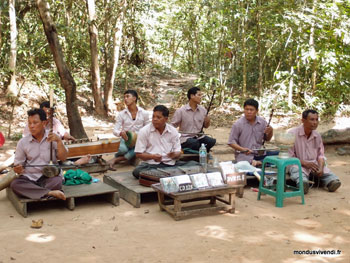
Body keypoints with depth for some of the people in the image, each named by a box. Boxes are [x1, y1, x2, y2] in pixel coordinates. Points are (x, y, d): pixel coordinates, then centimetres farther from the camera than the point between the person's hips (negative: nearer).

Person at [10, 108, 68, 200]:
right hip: (29, 178, 2)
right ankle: (50, 193, -34)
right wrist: (17, 169, -15)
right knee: (14, 184, -30)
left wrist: (59, 141, -18)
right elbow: (18, 164, 9)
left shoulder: (53, 137, 3)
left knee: (57, 181, -35)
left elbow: (63, 158, -4)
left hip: (49, 177, -2)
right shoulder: (23, 142, 5)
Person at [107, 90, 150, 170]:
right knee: (122, 149, -36)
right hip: (126, 139, 0)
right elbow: (115, 130, -3)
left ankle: (115, 160, -22)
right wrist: (121, 133, -26)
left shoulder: (144, 113, -1)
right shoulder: (122, 114, 0)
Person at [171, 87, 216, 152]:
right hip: (185, 138, -4)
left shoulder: (202, 110, 7)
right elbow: (172, 126, -3)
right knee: (195, 143, -36)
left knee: (211, 141, -26)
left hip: (199, 137, 4)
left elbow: (206, 126, 18)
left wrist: (207, 121, -4)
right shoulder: (180, 111, -5)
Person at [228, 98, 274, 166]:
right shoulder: (238, 124, -4)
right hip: (243, 155, -4)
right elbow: (231, 142, -3)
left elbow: (267, 139, 18)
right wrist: (243, 149, -18)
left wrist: (270, 132, -3)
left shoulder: (262, 122, 6)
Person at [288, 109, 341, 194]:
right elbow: (289, 156, -6)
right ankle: (302, 182, -66)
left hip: (314, 164, 6)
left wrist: (321, 167, -9)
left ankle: (332, 181, -51)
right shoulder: (293, 133, -4)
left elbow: (321, 155, 13)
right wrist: (305, 163, -18)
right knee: (297, 170, -40)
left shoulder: (317, 136, 12)